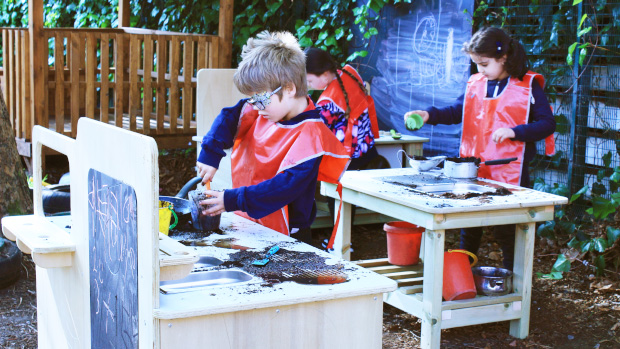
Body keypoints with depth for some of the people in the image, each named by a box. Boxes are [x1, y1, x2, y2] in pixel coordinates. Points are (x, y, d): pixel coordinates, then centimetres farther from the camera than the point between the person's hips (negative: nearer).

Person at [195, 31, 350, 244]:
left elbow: (288, 185, -23)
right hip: (246, 223, 6)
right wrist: (210, 154, -1)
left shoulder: (309, 135, -17)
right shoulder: (265, 110, 5)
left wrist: (233, 199, -25)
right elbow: (230, 117, 16)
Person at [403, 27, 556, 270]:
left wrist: (514, 132, -21)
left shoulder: (528, 86, -6)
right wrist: (428, 115, -6)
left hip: (509, 174, -5)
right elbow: (457, 111, 11)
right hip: (473, 172, 5)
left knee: (507, 233, 3)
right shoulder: (475, 84, 9)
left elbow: (547, 124, -8)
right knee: (469, 231, 15)